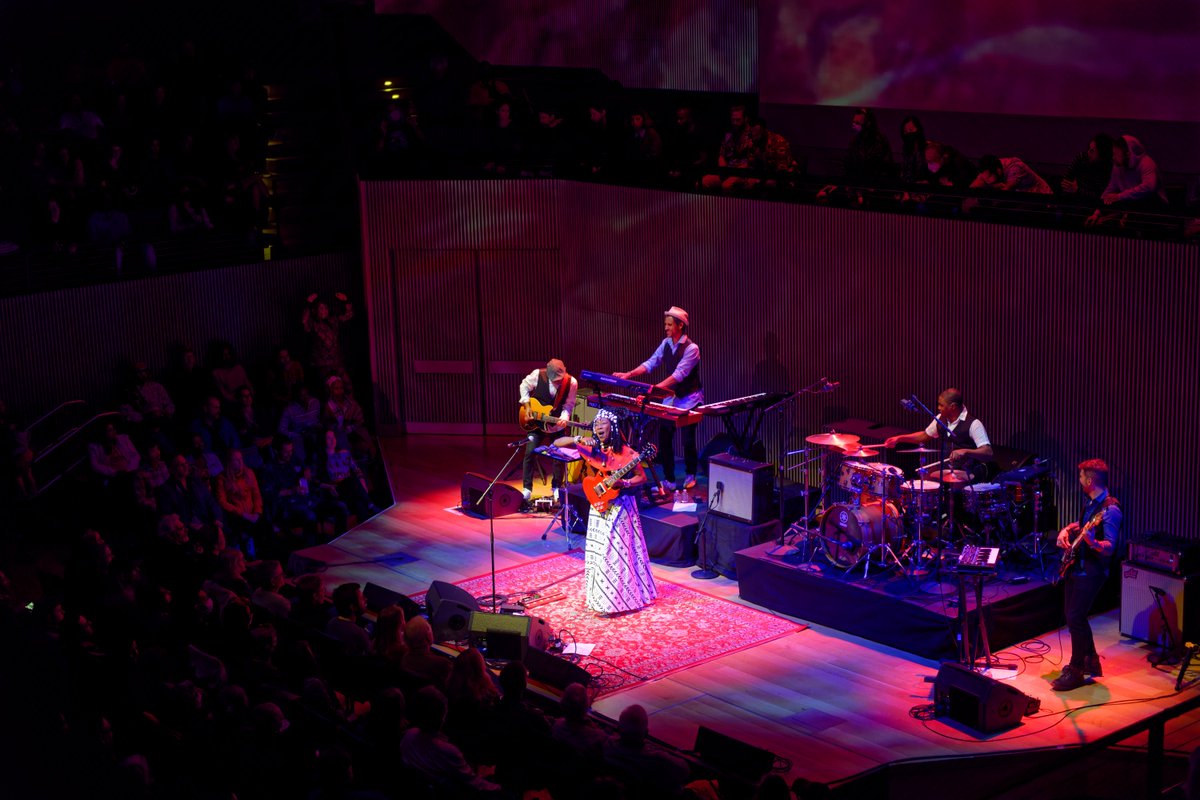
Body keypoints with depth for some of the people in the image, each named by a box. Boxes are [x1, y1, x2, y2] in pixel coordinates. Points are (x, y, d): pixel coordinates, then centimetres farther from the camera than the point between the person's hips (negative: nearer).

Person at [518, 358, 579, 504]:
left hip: (558, 425, 0)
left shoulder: (571, 383, -18)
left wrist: (564, 417, -29)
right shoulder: (537, 375, -19)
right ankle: (526, 489, 3)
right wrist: (527, 407, -8)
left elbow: (568, 405, -11)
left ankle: (557, 488, 17)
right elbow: (524, 387, 0)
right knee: (530, 452, -6)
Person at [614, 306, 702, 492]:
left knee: (687, 439, 0)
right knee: (664, 437, 1)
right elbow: (651, 363, -1)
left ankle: (690, 475, 22)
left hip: (689, 399, -6)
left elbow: (679, 374, -29)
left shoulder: (691, 348, -20)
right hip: (671, 398, 6)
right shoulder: (666, 343, 3)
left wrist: (657, 387, -39)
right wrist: (628, 375, -14)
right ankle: (669, 479, 9)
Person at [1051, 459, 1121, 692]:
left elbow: (1110, 547, -25)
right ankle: (1090, 661, 30)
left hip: (1091, 572, -10)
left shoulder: (1110, 509, -19)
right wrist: (1066, 530, 9)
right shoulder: (1091, 503, 10)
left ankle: (1075, 672, -4)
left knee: (1075, 619, -11)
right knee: (1072, 615, 16)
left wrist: (1093, 542, -44)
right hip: (1076, 566, 10)